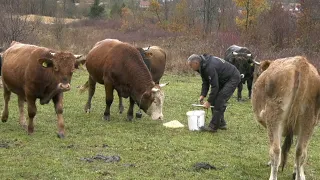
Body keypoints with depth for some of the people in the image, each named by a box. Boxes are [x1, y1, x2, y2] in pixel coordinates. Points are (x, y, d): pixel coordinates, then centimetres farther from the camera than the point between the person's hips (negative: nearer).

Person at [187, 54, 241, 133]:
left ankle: (213, 127, -13)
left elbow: (215, 86, -29)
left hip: (233, 79, -10)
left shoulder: (210, 67, -32)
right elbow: (205, 82, 8)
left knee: (219, 100, -16)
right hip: (223, 79, 10)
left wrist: (209, 101, -22)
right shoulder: (203, 65, 0)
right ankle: (221, 124, 15)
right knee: (215, 100, 8)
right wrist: (203, 95, -4)